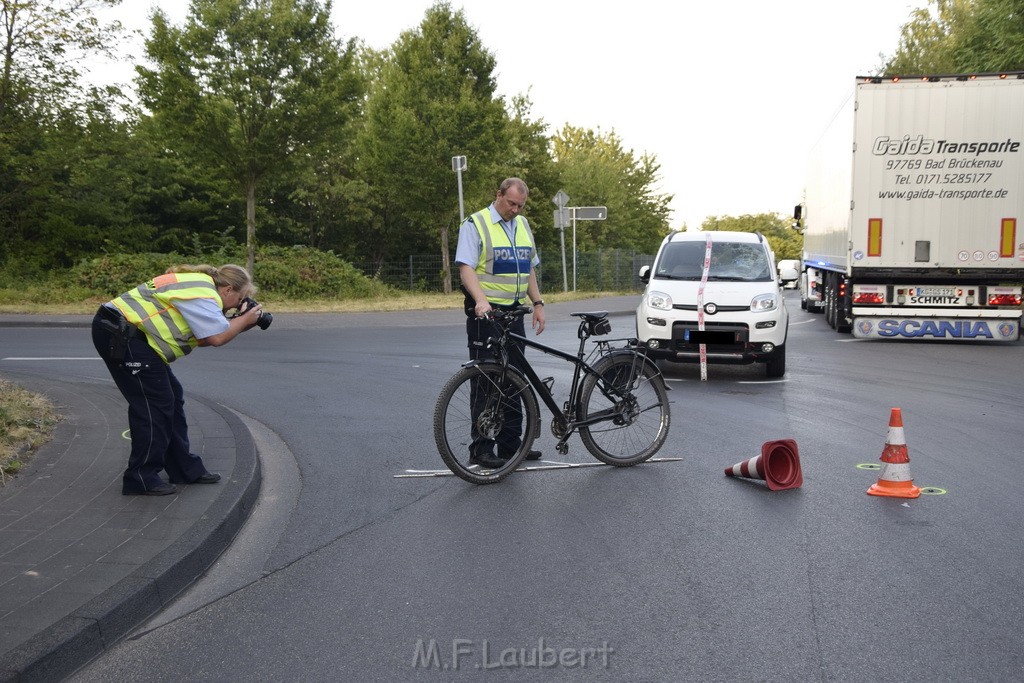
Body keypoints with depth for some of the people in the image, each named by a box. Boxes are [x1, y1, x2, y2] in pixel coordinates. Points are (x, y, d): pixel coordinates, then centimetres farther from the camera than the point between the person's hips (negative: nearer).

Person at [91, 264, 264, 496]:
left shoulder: (198, 285, 16)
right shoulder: (204, 293, -15)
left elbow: (203, 337, 13)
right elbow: (217, 338, -19)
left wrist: (238, 323, 7)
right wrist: (245, 319, -5)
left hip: (124, 334, 11)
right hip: (119, 335, -11)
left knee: (171, 398, 13)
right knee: (154, 404, -8)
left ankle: (186, 469, 21)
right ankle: (141, 478, 0)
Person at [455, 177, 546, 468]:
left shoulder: (523, 225, 15)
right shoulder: (476, 224, -6)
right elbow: (466, 268, -16)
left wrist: (537, 304, 13)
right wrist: (481, 300, -31)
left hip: (514, 312, 7)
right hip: (486, 313, -7)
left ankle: (511, 442, 18)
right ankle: (481, 448, 0)